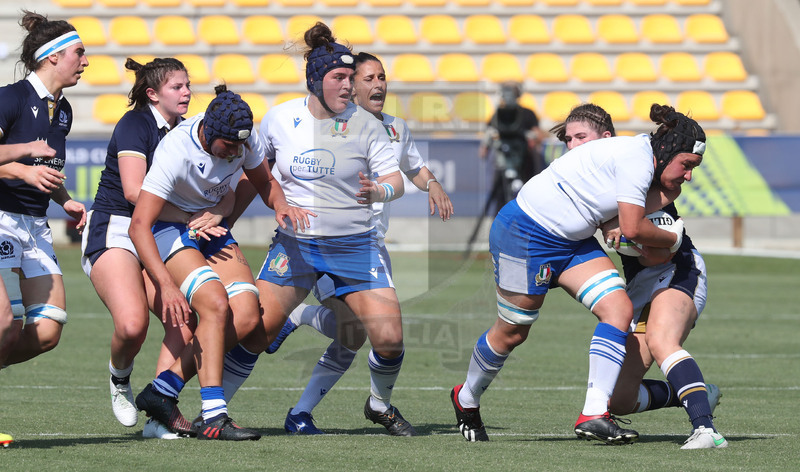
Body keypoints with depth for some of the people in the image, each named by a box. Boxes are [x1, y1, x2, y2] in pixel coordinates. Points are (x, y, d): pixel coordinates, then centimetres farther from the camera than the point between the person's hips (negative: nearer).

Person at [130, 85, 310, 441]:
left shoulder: (244, 140, -13)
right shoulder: (175, 153, -31)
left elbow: (263, 181, 9)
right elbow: (138, 227, -34)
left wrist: (280, 206, -15)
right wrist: (167, 285, -45)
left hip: (211, 226, 7)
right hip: (168, 228, -6)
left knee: (246, 313, -13)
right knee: (216, 305, -28)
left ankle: (162, 392, -7)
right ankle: (213, 418, -27)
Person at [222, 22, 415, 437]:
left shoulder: (364, 123, -5)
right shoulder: (279, 118, -1)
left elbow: (395, 180, -5)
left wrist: (377, 191, -27)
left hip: (355, 245, 0)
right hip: (294, 243, 0)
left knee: (389, 337, -10)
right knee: (255, 331, -11)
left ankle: (380, 405, 20)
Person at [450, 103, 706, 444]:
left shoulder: (642, 162, 7)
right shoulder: (636, 157, -22)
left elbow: (624, 220, -3)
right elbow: (632, 229, -23)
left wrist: (664, 198, -9)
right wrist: (673, 240, -8)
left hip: (572, 242, 9)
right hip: (524, 233, -9)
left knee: (619, 309, -8)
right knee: (511, 333, 5)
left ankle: (593, 415, -11)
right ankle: (466, 399, 34)